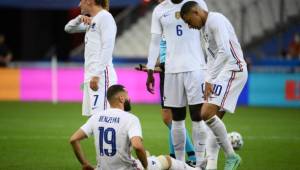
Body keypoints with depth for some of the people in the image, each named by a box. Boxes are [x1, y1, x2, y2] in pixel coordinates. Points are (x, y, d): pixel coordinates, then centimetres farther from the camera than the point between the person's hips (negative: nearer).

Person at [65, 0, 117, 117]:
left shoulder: (105, 17, -7)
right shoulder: (92, 20, 20)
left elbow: (107, 47, -16)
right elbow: (69, 29, 30)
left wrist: (97, 75, -22)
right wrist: (79, 18, 8)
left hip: (101, 76, -10)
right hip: (91, 76, 10)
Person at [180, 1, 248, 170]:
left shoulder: (216, 21, -12)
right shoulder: (204, 27, 20)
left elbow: (225, 52, -22)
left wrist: (209, 80, -19)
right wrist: (208, 81, 10)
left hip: (233, 70, -10)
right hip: (223, 72, 10)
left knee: (208, 114, -19)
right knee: (207, 115, 7)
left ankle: (231, 156, -11)